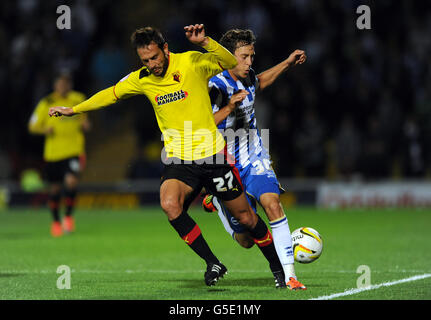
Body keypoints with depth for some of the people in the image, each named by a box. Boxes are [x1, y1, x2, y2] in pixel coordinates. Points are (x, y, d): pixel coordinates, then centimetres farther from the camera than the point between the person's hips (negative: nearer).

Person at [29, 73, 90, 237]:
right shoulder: (46, 104, -2)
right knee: (55, 188, 7)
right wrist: (45, 130, -16)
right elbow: (33, 126, 3)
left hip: (74, 150, 0)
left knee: (71, 181, -21)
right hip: (53, 152, 0)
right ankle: (56, 221, 28)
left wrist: (85, 124, 0)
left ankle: (68, 216, -1)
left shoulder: (78, 99, 5)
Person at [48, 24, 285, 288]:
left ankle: (277, 267, 26)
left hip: (213, 156, -3)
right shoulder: (141, 79, 3)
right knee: (169, 204, -27)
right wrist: (72, 110, 26)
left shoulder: (192, 62, -8)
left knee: (246, 218, 3)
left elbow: (231, 63, -16)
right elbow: (111, 94, 19)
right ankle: (213, 263, -15)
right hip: (178, 159, 3)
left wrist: (204, 42, -29)